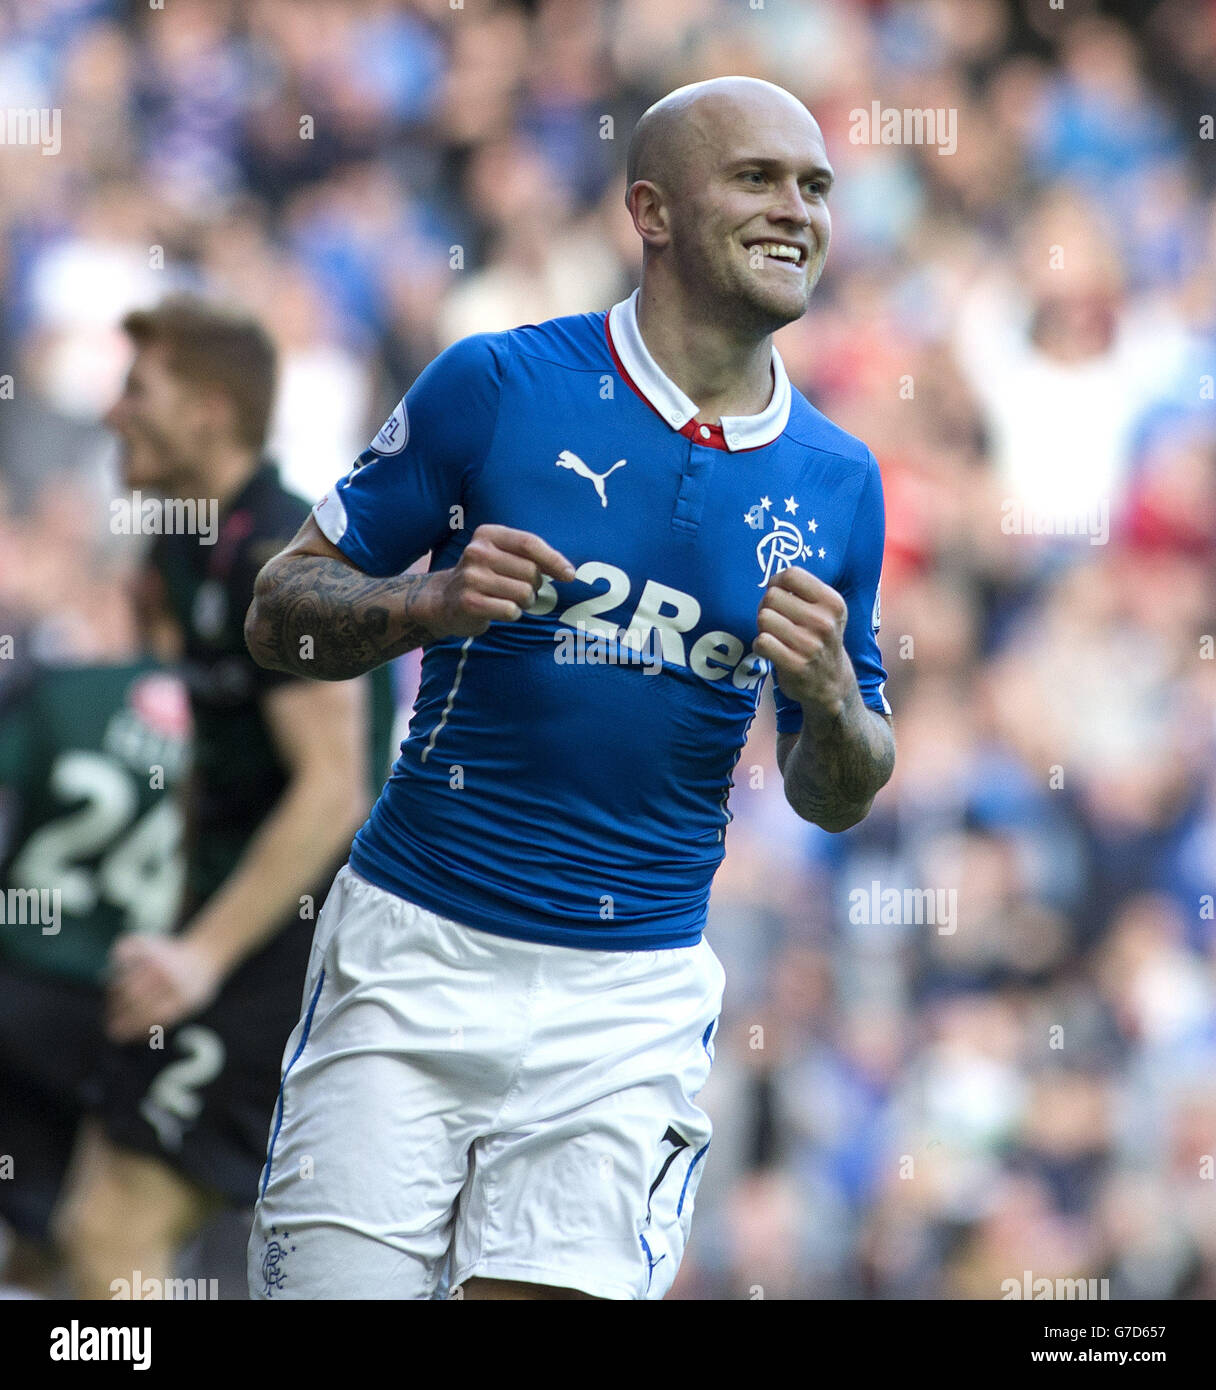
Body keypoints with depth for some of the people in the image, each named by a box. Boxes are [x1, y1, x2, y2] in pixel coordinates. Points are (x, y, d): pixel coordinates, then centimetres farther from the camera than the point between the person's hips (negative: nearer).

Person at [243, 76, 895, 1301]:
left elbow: (838, 796, 13)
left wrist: (828, 695, -9)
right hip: (416, 956, -2)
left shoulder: (836, 484, 6)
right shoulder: (496, 385, -3)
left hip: (633, 1000, 2)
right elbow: (279, 613, 2)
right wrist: (431, 604, -17)